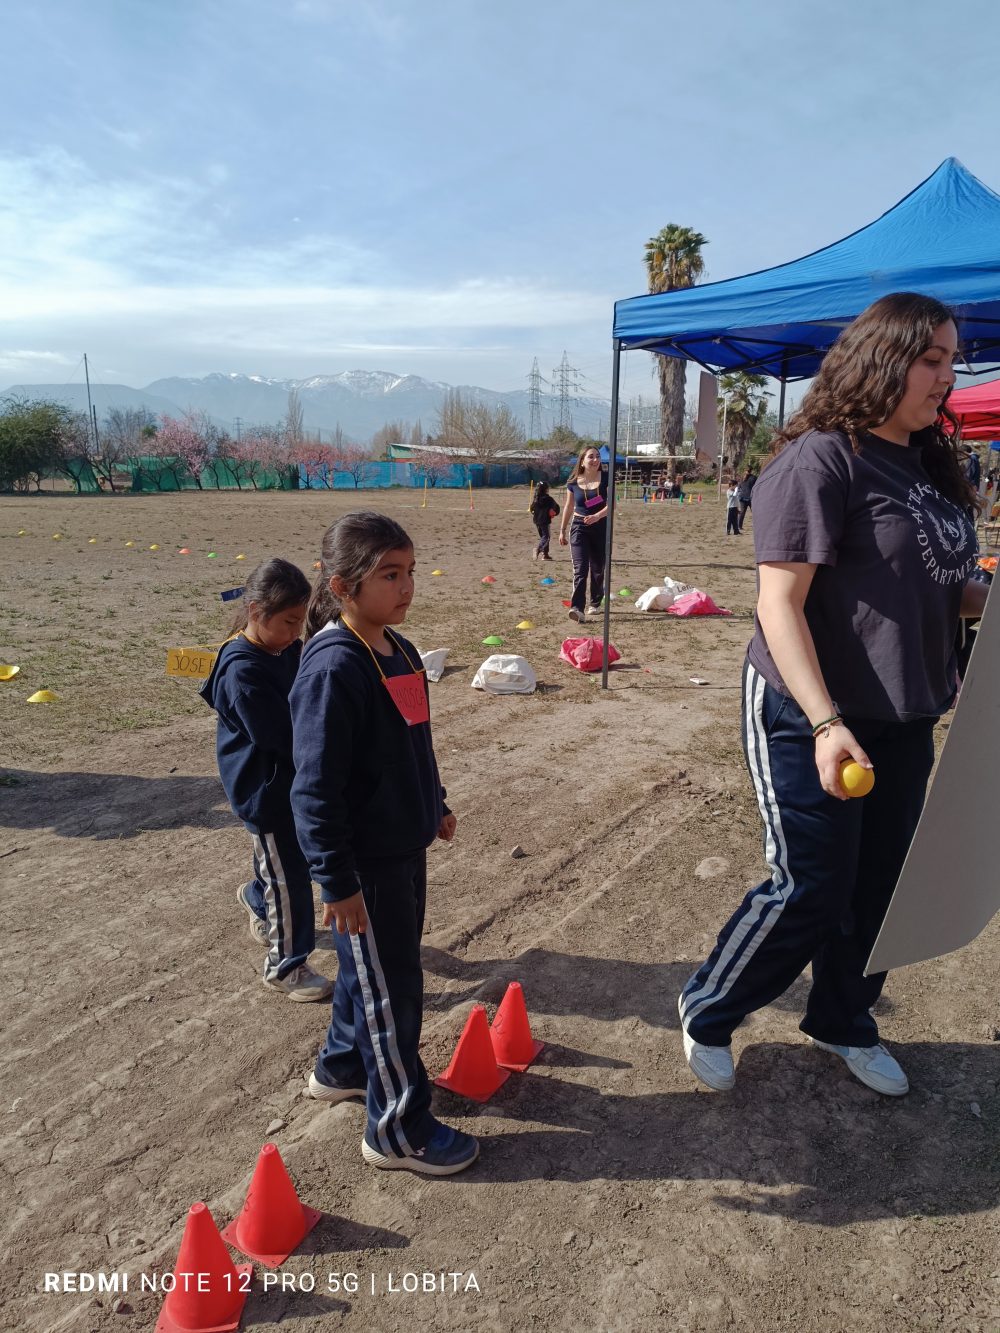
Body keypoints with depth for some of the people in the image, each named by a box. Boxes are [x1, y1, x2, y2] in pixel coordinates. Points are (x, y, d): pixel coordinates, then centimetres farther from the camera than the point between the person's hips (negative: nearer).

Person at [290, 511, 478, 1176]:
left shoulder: (399, 650, 5)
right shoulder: (333, 668, -24)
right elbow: (316, 787, -23)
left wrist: (436, 805, 24)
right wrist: (337, 882, -21)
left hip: (405, 847, 9)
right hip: (364, 867, -9)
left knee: (377, 973, 24)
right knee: (388, 990, 5)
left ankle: (343, 1067, 47)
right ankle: (400, 1131, 24)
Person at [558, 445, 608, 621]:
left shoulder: (606, 478, -4)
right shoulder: (573, 482, 0)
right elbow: (569, 506, 11)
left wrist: (597, 516, -27)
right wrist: (562, 530, 14)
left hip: (601, 527, 1)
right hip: (579, 527, 0)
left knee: (598, 569, 10)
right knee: (580, 568, -12)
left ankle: (594, 604, 28)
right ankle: (577, 608, -20)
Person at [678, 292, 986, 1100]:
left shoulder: (927, 466, 11)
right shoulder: (821, 460, -15)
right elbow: (779, 602, -21)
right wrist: (826, 722, -28)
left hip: (904, 723, 8)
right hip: (813, 721, -8)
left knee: (878, 887, 17)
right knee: (810, 893, -1)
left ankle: (844, 1023, 41)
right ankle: (707, 1013, 25)